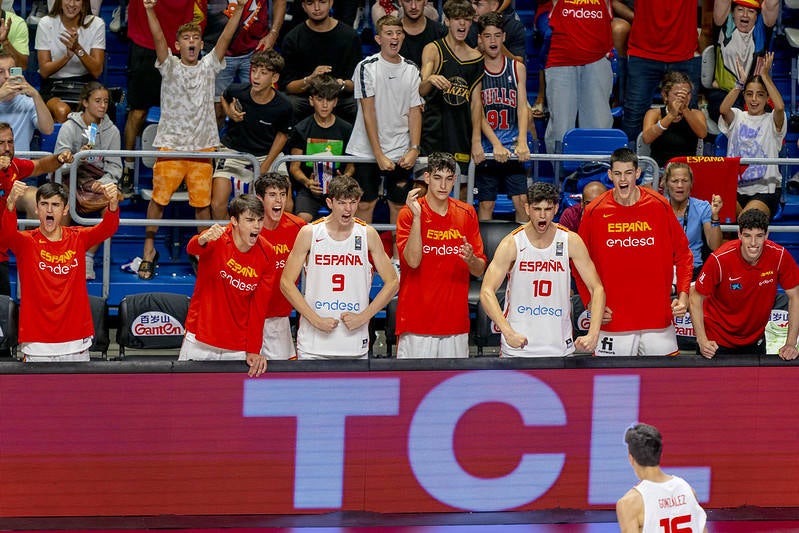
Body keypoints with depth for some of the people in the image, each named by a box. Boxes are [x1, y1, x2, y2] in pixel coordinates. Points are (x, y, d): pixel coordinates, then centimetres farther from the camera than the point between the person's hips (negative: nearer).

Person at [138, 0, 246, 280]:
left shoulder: (208, 66, 8)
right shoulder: (170, 66, 3)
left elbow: (225, 38, -2)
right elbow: (159, 38, -13)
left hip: (202, 146, 2)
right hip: (170, 143, -2)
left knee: (202, 202, 3)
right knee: (158, 198, -2)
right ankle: (149, 249, 10)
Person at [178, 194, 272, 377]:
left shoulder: (266, 254, -4)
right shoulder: (217, 239, -13)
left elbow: (258, 306, -1)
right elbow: (191, 248, -37)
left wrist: (253, 351, -5)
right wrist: (202, 240, -61)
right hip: (200, 343, -2)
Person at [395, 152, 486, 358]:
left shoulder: (467, 214, 9)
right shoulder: (409, 213, -2)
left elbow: (479, 271, 10)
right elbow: (413, 261, -15)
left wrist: (471, 259, -13)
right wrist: (416, 216, -21)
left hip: (455, 324, 4)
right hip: (417, 323, -4)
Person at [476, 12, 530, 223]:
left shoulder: (517, 68, 7)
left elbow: (522, 107, 1)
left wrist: (522, 142, -15)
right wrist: (496, 144, -19)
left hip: (512, 148, 1)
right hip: (486, 148, -1)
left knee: (521, 201, -7)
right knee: (486, 204, 1)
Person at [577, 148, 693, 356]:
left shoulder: (660, 206, 1)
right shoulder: (594, 212, -1)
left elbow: (683, 255, 8)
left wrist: (683, 295, -4)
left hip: (658, 317, 1)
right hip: (613, 321, -1)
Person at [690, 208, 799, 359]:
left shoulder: (779, 256, -19)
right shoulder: (720, 259, -24)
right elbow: (696, 298, -14)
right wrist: (702, 341, -23)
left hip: (755, 340, 3)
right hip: (718, 340, -3)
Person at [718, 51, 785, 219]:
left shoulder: (771, 121, 6)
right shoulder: (738, 117, 12)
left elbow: (780, 107, -17)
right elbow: (724, 109, -11)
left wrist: (765, 76, -11)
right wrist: (741, 82, -11)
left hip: (764, 191, -2)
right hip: (735, 189, 2)